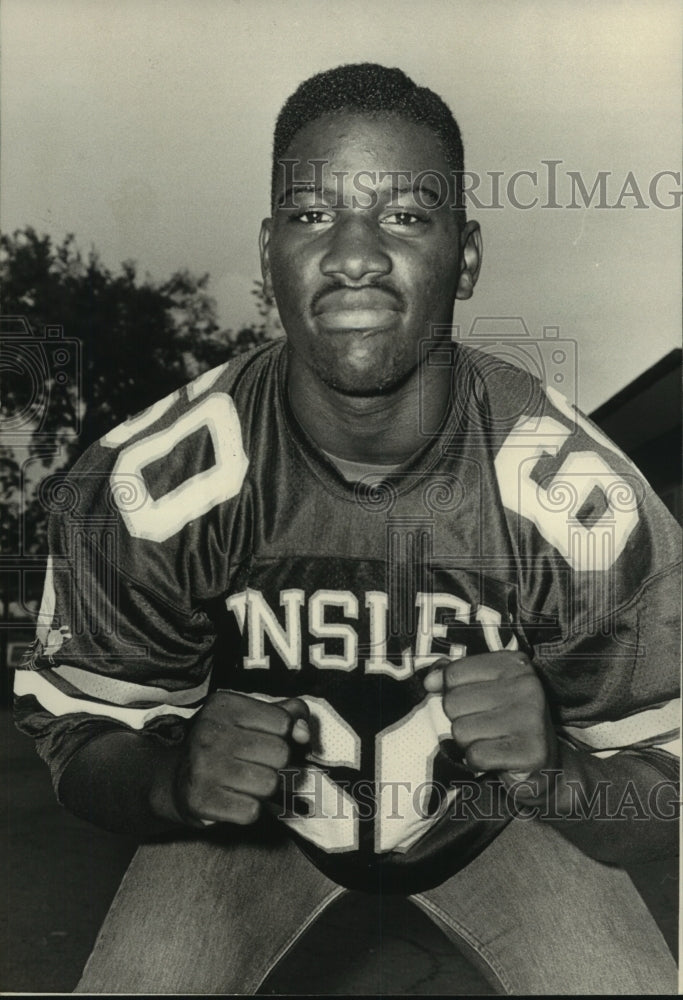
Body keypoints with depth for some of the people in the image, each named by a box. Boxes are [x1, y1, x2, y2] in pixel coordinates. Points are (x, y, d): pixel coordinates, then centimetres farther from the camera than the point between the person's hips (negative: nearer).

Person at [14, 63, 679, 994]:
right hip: (248, 809, 0)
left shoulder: (588, 503, -26)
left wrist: (555, 771, -39)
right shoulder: (139, 487, -26)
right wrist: (175, 779, -36)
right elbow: (81, 735, -13)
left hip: (489, 813, 1)